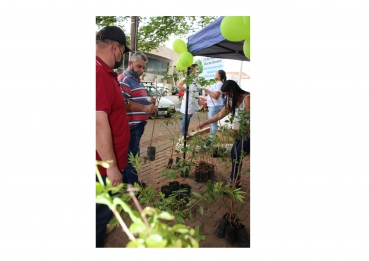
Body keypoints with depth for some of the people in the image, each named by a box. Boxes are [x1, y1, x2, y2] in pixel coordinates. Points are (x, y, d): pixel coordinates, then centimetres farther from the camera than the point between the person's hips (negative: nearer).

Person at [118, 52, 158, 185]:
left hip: (139, 124, 10)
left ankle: (126, 181, 32)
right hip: (131, 125, -10)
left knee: (129, 154, 18)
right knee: (132, 155, 0)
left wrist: (149, 101, 7)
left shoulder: (138, 80, 18)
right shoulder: (124, 79, -14)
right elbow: (123, 103, -25)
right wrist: (145, 108, -30)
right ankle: (133, 184, 13)